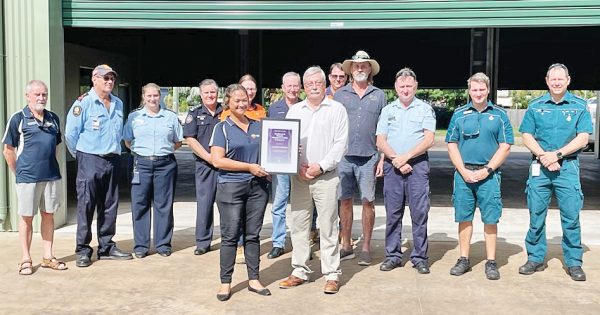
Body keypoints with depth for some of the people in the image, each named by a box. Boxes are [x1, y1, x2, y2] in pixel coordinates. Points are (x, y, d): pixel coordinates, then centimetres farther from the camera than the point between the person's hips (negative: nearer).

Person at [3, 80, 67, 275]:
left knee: (48, 215, 10)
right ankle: (26, 260, 14)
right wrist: (19, 173, 1)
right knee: (26, 217, 4)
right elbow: (8, 150, 0)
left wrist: (49, 164, 13)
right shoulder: (18, 118, -3)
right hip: (28, 178, -4)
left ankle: (48, 257, 20)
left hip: (52, 176, 4)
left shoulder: (53, 118, 10)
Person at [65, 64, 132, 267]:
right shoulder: (83, 102, -7)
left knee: (109, 206, 11)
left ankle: (106, 247, 20)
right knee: (86, 206, -3)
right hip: (90, 160, -6)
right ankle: (83, 250, 5)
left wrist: (114, 150, 13)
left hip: (112, 161, 6)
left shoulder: (118, 104, 12)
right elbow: (71, 133, -5)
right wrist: (80, 155, 4)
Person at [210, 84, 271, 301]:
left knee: (253, 235, 9)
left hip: (258, 186, 4)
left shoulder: (258, 126, 11)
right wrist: (249, 167, -14)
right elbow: (217, 160, -11)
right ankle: (225, 283, 11)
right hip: (231, 187, -3)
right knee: (230, 236, 1)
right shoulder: (222, 128, -1)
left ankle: (253, 279, 18)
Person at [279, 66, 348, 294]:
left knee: (328, 227, -1)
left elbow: (340, 143, -5)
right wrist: (298, 166, -6)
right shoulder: (294, 110, 12)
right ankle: (300, 271, 18)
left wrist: (321, 166, -13)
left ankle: (332, 274, 7)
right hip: (299, 176, 4)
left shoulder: (336, 109, 2)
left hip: (326, 177, -4)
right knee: (297, 224, 7)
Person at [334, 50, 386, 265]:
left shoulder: (379, 95, 8)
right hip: (344, 156, 1)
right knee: (345, 201, 7)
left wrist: (383, 158, -1)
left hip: (369, 157, -1)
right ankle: (346, 247, 19)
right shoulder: (340, 94, 8)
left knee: (368, 201, 1)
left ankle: (366, 248, 13)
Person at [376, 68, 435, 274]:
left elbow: (428, 140, -4)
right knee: (393, 213, 5)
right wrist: (396, 160, -9)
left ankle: (420, 257, 6)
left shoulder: (425, 109, 6)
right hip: (392, 165, 2)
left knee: (419, 212, -2)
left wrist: (406, 156, -12)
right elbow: (380, 142, 6)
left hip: (417, 164, -2)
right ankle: (393, 256, 14)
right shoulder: (388, 110, 13)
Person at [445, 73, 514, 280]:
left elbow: (505, 147, 1)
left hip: (489, 174, -1)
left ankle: (491, 262, 9)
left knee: (490, 218, 0)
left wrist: (486, 170, -9)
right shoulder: (459, 115, 9)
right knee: (464, 217, 6)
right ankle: (464, 260, 16)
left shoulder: (499, 115, 6)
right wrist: (464, 171, -6)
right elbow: (452, 145, 6)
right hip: (463, 173, 1)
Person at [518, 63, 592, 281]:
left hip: (568, 167, -1)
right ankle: (535, 259, 16)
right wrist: (543, 156, -12)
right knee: (536, 215, 5)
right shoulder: (536, 106, 8)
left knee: (571, 216, 0)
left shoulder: (579, 106, 5)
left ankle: (574, 263, 10)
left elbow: (583, 138, -3)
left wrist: (557, 154, -14)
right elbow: (527, 136, 4)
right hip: (539, 167, 1)